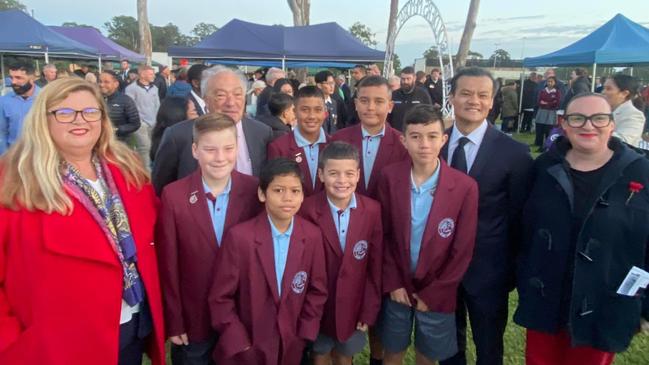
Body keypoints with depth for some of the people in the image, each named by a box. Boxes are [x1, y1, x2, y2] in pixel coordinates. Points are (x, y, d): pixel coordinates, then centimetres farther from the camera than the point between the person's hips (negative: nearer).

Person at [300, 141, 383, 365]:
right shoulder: (307, 210, -17)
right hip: (318, 306, -1)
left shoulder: (372, 210, -10)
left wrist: (369, 311, -4)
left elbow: (375, 265, -4)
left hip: (354, 307, 2)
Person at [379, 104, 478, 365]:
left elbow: (462, 251, -10)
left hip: (437, 294, -1)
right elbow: (384, 235, -2)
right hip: (397, 288, 1)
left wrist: (433, 294, -7)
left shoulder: (465, 187, -15)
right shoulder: (389, 177, -10)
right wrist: (392, 283, -6)